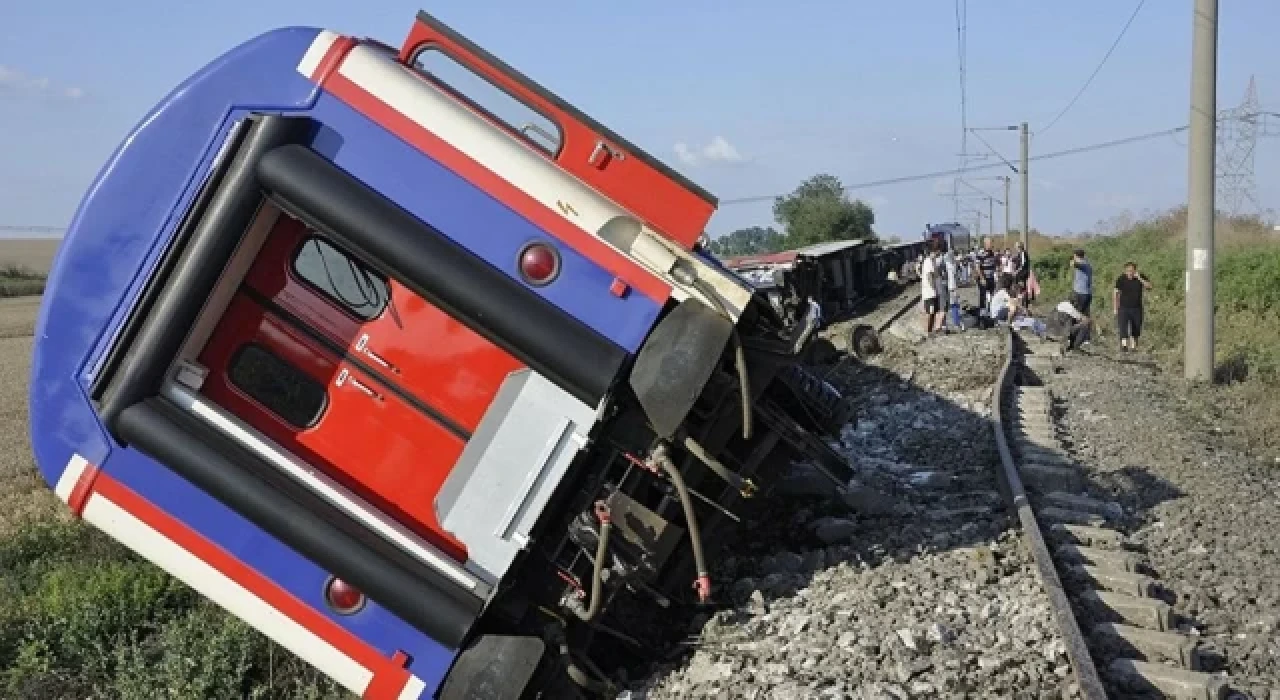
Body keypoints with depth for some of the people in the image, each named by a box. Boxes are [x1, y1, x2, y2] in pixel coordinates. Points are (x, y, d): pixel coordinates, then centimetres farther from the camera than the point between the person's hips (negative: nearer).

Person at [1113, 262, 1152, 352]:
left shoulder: (1141, 277, 0)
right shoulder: (1121, 279, -3)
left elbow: (1149, 286, -13)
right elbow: (1115, 294, 1)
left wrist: (1139, 278, -23)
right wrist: (1115, 308, -2)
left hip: (1136, 308, 2)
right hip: (1123, 308, -2)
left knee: (1135, 329, 8)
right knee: (1123, 327, -19)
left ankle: (1133, 346, 20)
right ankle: (1124, 345, -29)